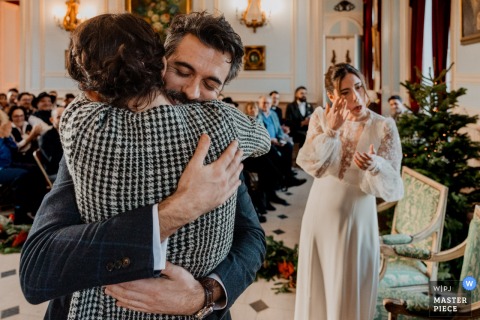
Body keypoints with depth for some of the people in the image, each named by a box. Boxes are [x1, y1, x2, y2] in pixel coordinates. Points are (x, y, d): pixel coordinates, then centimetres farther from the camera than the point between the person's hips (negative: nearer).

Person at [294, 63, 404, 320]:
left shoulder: (384, 126, -11)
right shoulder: (320, 118, -3)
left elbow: (393, 188, -15)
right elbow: (308, 165, -12)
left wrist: (375, 165, -35)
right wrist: (330, 130, -21)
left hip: (356, 218, -2)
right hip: (319, 213, 3)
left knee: (349, 293, 11)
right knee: (317, 287, 17)